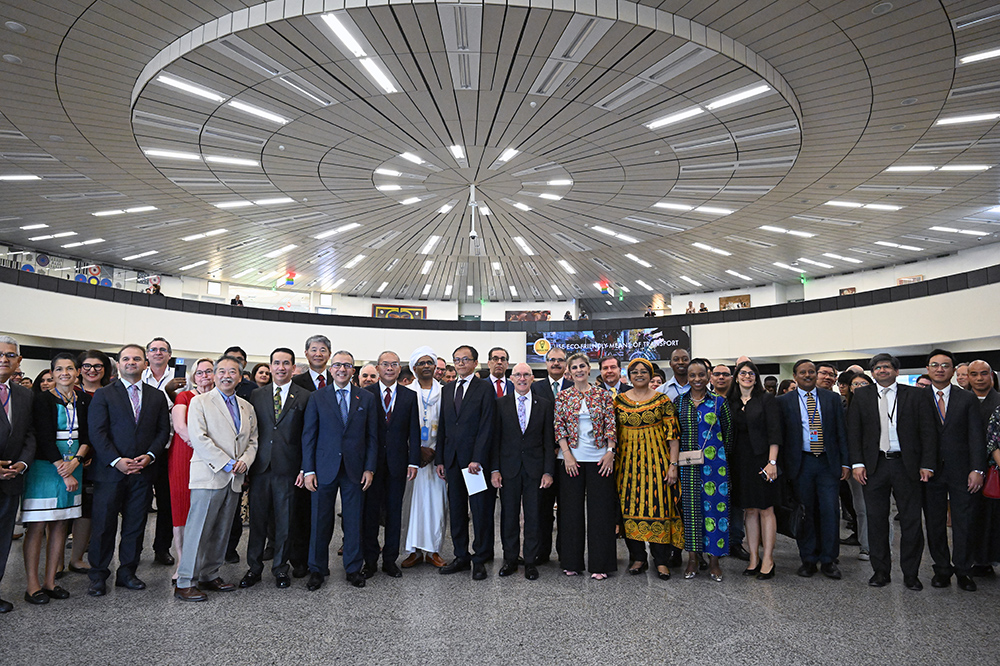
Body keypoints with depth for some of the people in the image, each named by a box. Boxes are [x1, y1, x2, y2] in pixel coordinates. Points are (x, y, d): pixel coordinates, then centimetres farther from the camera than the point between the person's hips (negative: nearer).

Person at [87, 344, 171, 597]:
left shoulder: (157, 396, 11)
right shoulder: (104, 394, 3)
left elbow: (163, 431, 8)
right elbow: (97, 432, -5)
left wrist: (150, 456, -8)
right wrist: (117, 460, -15)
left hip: (142, 471, 3)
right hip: (110, 470, -2)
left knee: (135, 526, 9)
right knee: (104, 525, 4)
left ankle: (127, 572, 21)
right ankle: (98, 576, 17)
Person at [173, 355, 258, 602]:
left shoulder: (246, 407, 15)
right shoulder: (200, 402, -1)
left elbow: (252, 440, 16)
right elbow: (199, 438, -11)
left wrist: (245, 460, -5)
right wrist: (226, 463, -15)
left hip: (234, 479, 6)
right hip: (209, 475, -5)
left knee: (221, 532, 12)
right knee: (198, 530, -4)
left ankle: (210, 576, 23)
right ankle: (185, 583, 6)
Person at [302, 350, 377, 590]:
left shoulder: (366, 398, 5)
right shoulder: (317, 397, 3)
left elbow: (372, 437, 5)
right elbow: (308, 436, 1)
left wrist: (369, 469, -1)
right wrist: (308, 470, -5)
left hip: (355, 470, 1)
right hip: (324, 469, 0)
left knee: (354, 521, 8)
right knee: (321, 522, 7)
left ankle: (353, 568, 24)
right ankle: (317, 569, 24)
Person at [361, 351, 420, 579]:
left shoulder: (410, 396, 5)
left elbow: (414, 432, 3)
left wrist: (413, 462, -5)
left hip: (398, 464, 1)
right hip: (372, 463, -1)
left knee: (394, 511, 9)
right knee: (370, 511, 6)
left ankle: (390, 559, 21)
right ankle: (370, 560, 19)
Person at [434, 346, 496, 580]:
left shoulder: (484, 389, -4)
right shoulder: (447, 389, 14)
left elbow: (486, 427, -10)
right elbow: (442, 427, 13)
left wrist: (477, 459, -16)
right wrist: (440, 459, 8)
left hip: (476, 459, -5)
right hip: (452, 460, 5)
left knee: (481, 510, 2)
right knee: (456, 510, 11)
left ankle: (480, 560, 13)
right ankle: (461, 556, 23)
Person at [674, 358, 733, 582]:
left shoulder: (719, 402, 2)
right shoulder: (679, 402, 6)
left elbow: (728, 433, 7)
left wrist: (720, 456, 5)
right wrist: (676, 457, 4)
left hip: (714, 463, -1)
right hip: (687, 465, 1)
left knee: (715, 507, 1)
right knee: (690, 507, 5)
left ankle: (714, 560, 13)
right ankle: (693, 559, 16)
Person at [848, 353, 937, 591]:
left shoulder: (914, 395, 4)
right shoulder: (861, 395, 6)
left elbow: (928, 431, 2)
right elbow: (853, 431, 4)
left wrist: (927, 464, -6)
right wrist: (857, 463, -4)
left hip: (907, 465, 0)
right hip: (874, 466, 1)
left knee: (911, 522, 6)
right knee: (876, 520, 6)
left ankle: (910, 573, 19)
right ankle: (880, 571, 18)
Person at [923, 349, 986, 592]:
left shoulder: (967, 399, 5)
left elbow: (977, 435, 1)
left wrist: (977, 470, -8)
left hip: (961, 472, 0)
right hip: (931, 471, 0)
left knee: (964, 523, 6)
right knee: (935, 523, 8)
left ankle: (963, 570, 21)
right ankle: (941, 569, 20)